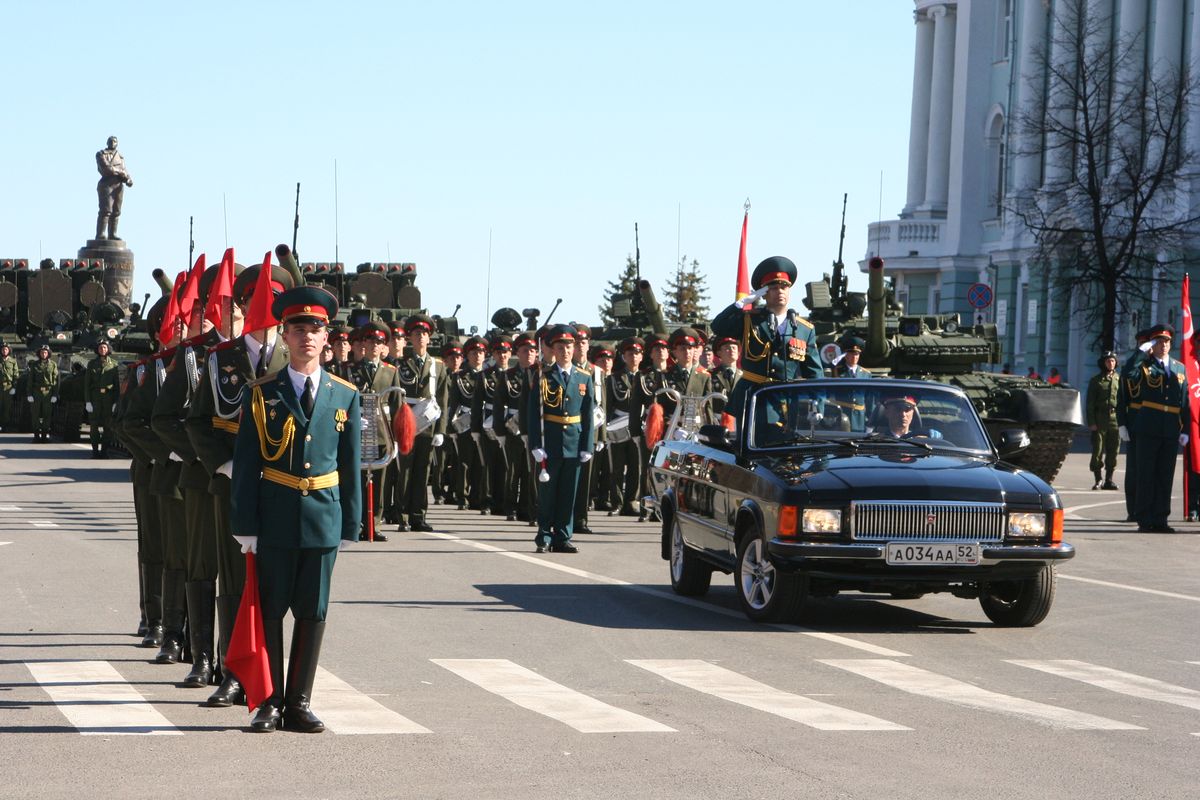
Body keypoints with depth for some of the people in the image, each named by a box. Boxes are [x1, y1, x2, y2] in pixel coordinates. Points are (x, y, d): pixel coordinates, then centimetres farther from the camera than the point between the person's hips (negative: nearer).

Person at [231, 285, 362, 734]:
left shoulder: (345, 397, 6)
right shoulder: (261, 395, 1)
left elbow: (351, 466, 9)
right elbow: (245, 466, 0)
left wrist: (350, 525, 5)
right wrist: (246, 526, -6)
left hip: (324, 517, 2)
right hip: (274, 519, -2)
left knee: (313, 613, 5)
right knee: (269, 610, 3)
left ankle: (299, 703, 13)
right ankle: (270, 702, 10)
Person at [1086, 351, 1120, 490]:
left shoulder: (1119, 379, 11)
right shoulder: (1095, 380, 4)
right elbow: (1090, 403, 2)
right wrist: (1091, 422, -7)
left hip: (1115, 418, 2)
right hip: (1100, 420, -2)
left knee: (1113, 451, 1)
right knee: (1097, 450, -3)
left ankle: (1109, 480, 9)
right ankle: (1098, 480, 6)